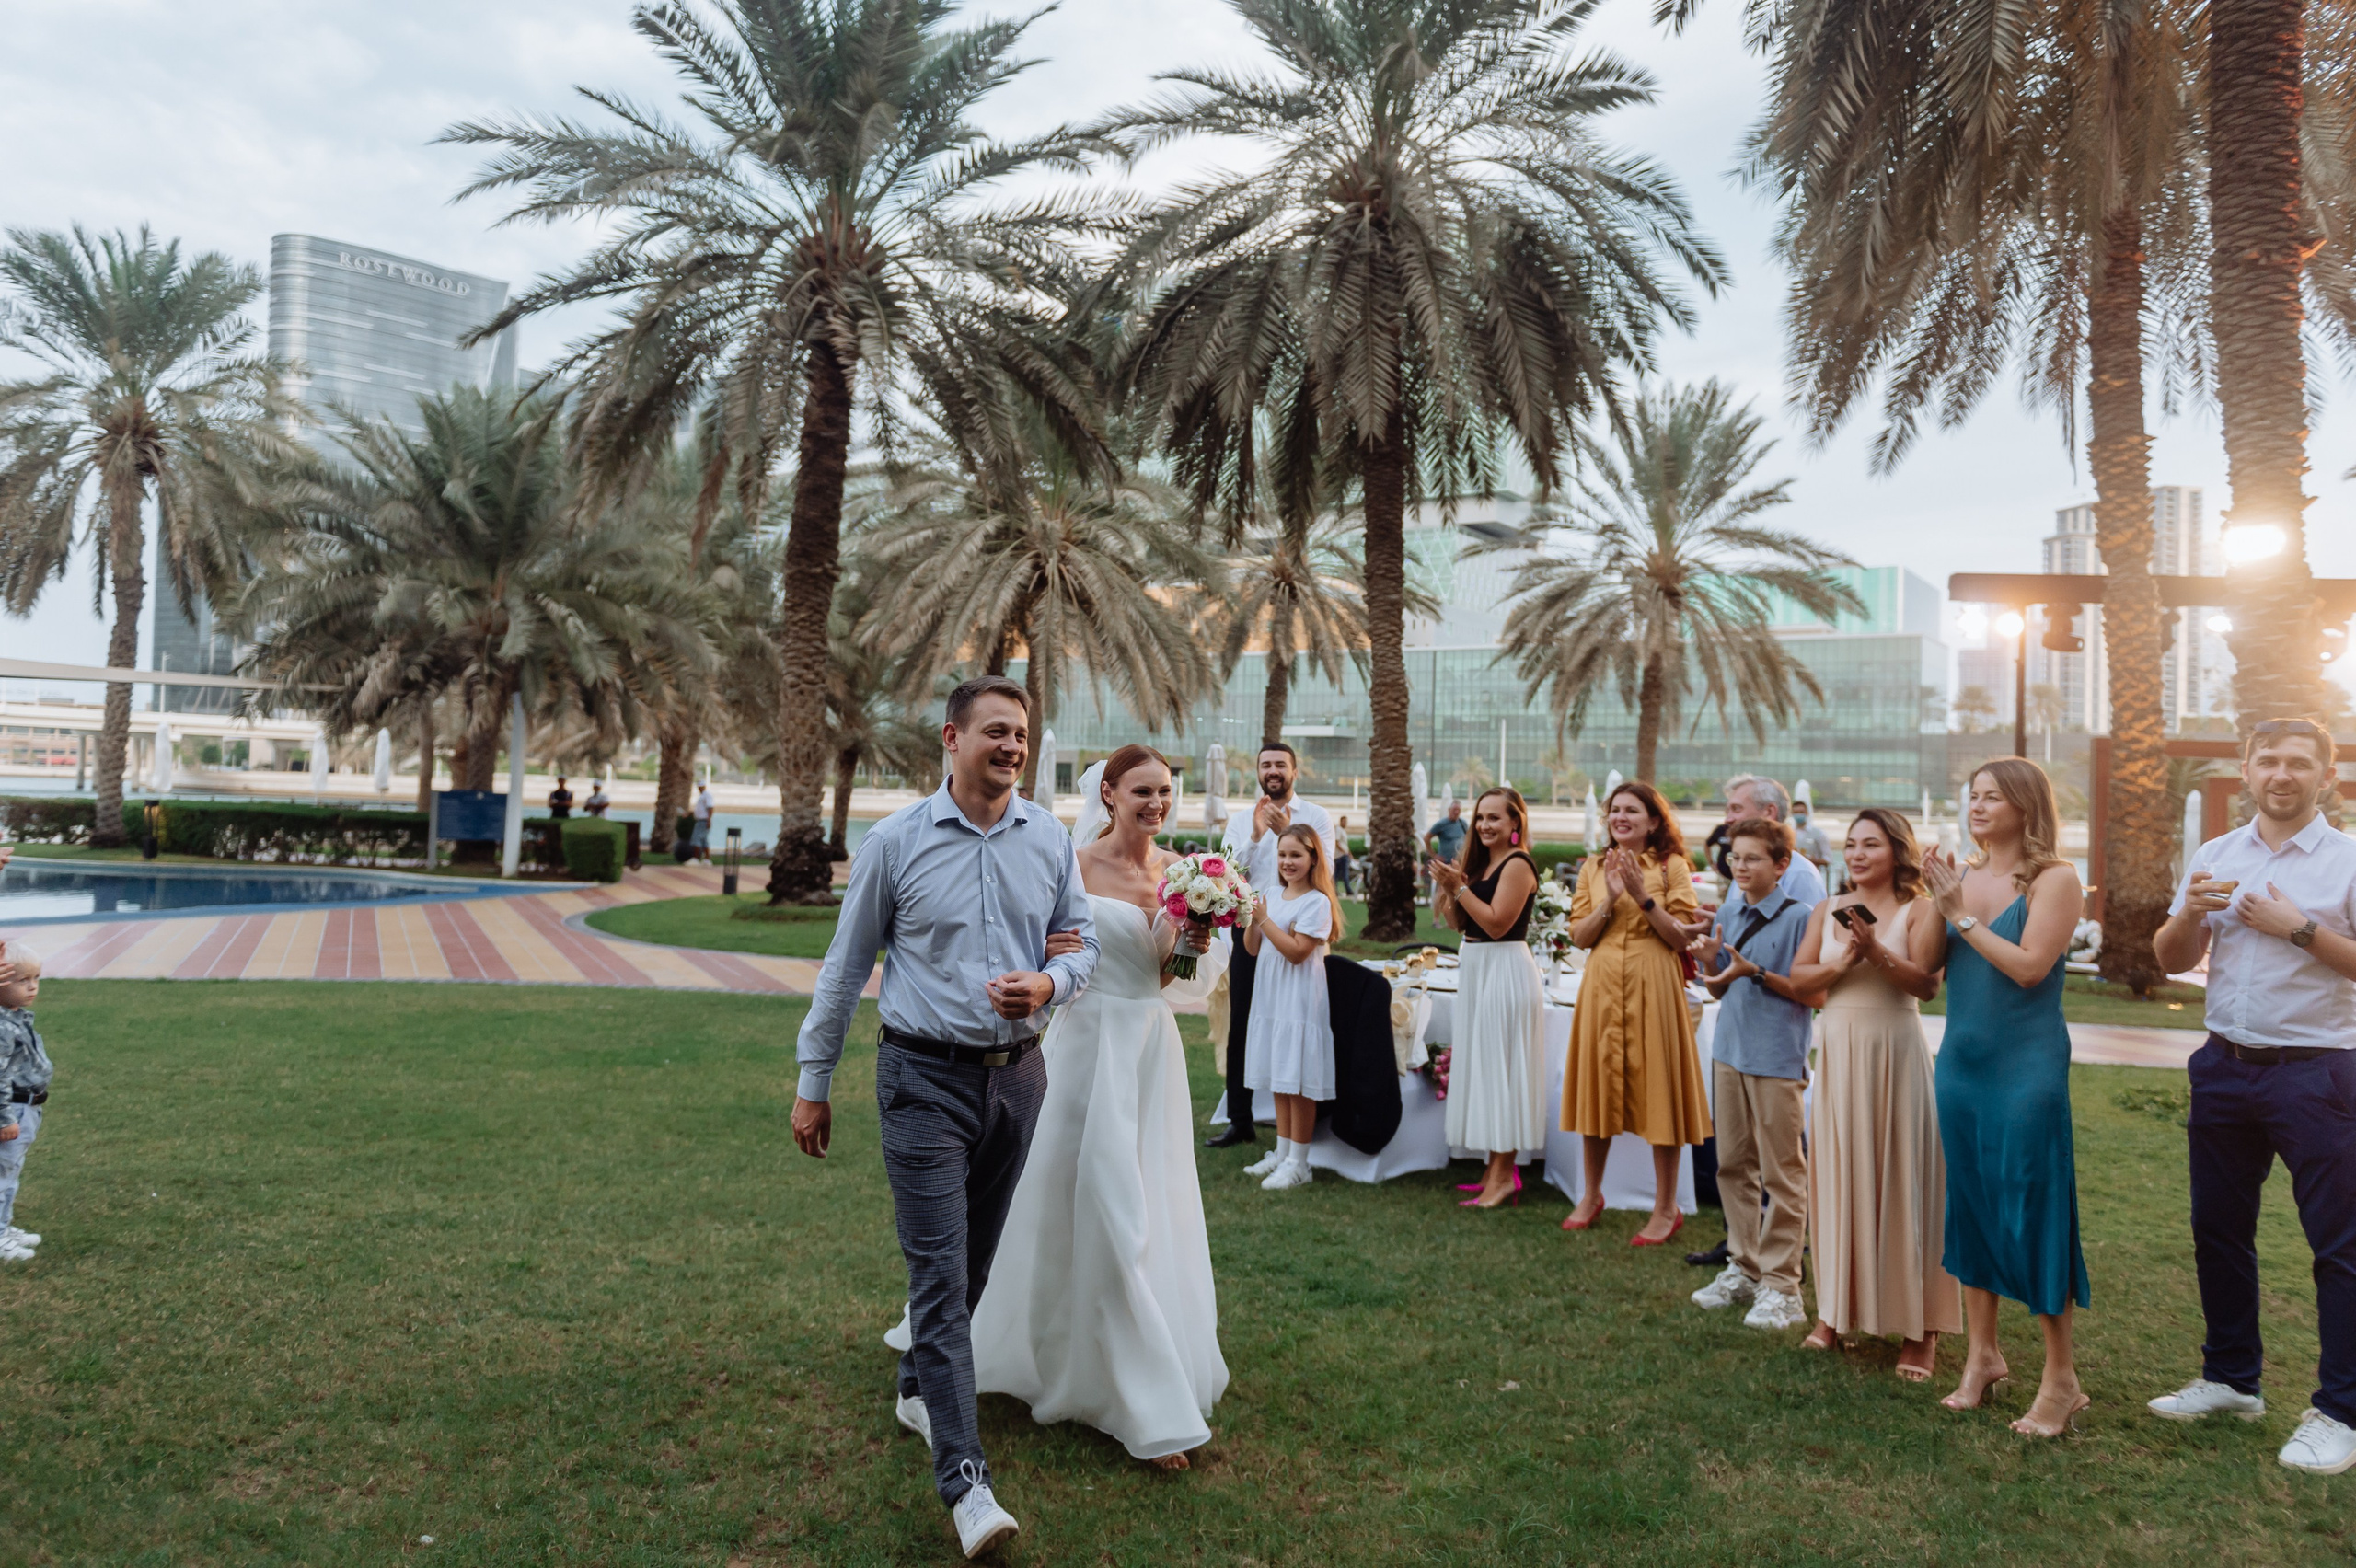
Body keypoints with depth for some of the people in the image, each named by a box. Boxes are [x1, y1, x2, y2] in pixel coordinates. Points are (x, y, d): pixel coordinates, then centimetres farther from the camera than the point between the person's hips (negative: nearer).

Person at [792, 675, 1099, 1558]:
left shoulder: (1050, 840, 2)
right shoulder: (896, 841, -6)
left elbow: (1083, 945, 9)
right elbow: (846, 965, 0)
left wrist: (1049, 983, -15)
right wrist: (813, 1080, 3)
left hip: (1017, 1076, 4)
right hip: (926, 1079, -4)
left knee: (974, 1262, 18)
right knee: (940, 1272, -7)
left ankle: (918, 1391, 42)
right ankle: (966, 1482, -5)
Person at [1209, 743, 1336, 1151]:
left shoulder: (1317, 817, 2)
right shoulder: (1240, 821, 9)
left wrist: (1287, 833, -18)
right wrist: (1255, 836, -13)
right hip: (1249, 933, 3)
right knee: (1241, 1028, 7)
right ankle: (1240, 1121, 18)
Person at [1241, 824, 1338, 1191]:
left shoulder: (1316, 902, -11)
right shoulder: (1271, 897, 9)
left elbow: (1297, 952, -19)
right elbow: (1253, 949, 9)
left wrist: (1263, 917, -18)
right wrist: (1249, 916, -8)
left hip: (1300, 999, -7)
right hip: (1270, 996, 7)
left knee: (1299, 1082, -2)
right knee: (1278, 1079, 14)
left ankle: (1298, 1163, 5)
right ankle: (1282, 1153, 24)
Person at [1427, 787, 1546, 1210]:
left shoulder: (1518, 864, -13)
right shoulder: (1482, 863, 14)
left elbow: (1497, 923, -20)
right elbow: (1458, 922, 14)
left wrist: (1458, 887, -18)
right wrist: (1446, 887, -2)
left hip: (1505, 970, -10)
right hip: (1477, 968, 10)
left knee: (1499, 1065, -7)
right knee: (1482, 1064, 12)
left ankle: (1504, 1173, -1)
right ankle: (1495, 1165, 20)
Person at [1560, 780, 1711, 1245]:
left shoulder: (1672, 867, 0)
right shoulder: (1593, 868, 10)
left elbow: (1681, 938, -7)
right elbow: (1580, 935, 3)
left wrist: (1643, 897, -17)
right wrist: (1610, 899, -11)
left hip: (1653, 985, -3)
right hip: (1602, 984, 4)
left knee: (1657, 1088, 0)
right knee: (1598, 1085, 9)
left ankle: (1666, 1208, 11)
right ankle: (1591, 1194, 25)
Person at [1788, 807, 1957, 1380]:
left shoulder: (1918, 912, -4)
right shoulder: (1828, 912, 9)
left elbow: (1925, 983, -16)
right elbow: (1799, 978, 3)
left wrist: (1877, 951, -29)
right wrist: (1843, 961, -13)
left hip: (1894, 1052, -4)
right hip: (1838, 1050, 4)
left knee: (1900, 1179, 0)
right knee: (1838, 1176, 8)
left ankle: (1918, 1329, 10)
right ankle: (1836, 1310, 20)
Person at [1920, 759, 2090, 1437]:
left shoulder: (2053, 879, -8)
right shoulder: (1962, 875, 8)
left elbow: (2029, 966, -19)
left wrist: (1962, 915, -15)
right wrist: (1937, 905, -9)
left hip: (2027, 1066, -6)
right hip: (1960, 1058, 6)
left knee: (2033, 1213, -1)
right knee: (1969, 1203, 13)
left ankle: (2061, 1379, 13)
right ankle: (1981, 1354, 27)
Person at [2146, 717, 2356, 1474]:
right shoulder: (2213, 858, 9)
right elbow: (2172, 960, 9)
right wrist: (2190, 913, -9)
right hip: (2225, 1065, 5)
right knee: (2219, 1230, 13)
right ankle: (2232, 1379, 28)